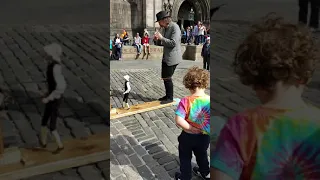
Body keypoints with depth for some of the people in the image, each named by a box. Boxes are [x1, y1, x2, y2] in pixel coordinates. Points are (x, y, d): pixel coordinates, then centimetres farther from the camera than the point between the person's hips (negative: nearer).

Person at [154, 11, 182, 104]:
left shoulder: (175, 27, -16)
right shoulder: (166, 28, 12)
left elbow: (173, 43, -24)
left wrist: (161, 38, -19)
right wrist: (158, 38, 6)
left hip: (172, 57, -9)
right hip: (166, 57, 9)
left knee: (167, 78, -4)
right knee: (165, 77, 14)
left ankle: (170, 98, 9)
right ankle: (167, 95, 28)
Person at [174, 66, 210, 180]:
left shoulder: (185, 101, -25)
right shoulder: (210, 101, -17)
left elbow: (178, 121, -31)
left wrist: (191, 128, -21)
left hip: (188, 136, -3)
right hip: (204, 137, 3)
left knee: (185, 158, 22)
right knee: (202, 155, 31)